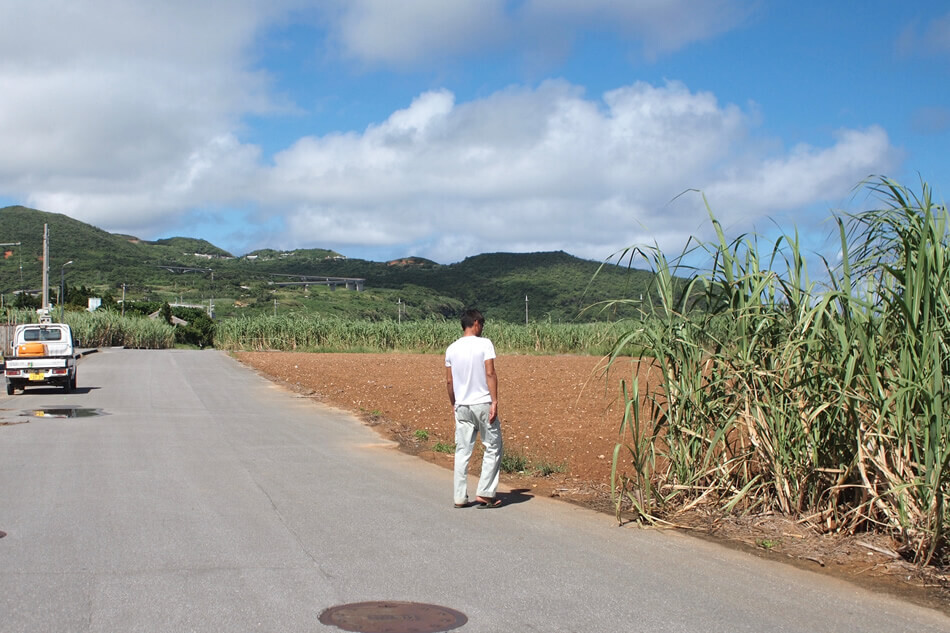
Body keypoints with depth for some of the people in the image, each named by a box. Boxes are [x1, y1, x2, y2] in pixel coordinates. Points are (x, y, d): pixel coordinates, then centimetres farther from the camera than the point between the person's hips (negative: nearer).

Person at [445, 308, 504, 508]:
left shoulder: (452, 349, 6)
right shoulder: (484, 344, -7)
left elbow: (449, 381, 8)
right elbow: (490, 374, -13)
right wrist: (494, 402, -13)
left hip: (462, 406, 4)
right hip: (483, 404, -4)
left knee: (462, 452, 9)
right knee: (493, 448, 7)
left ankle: (460, 497, 9)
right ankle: (484, 494, 2)